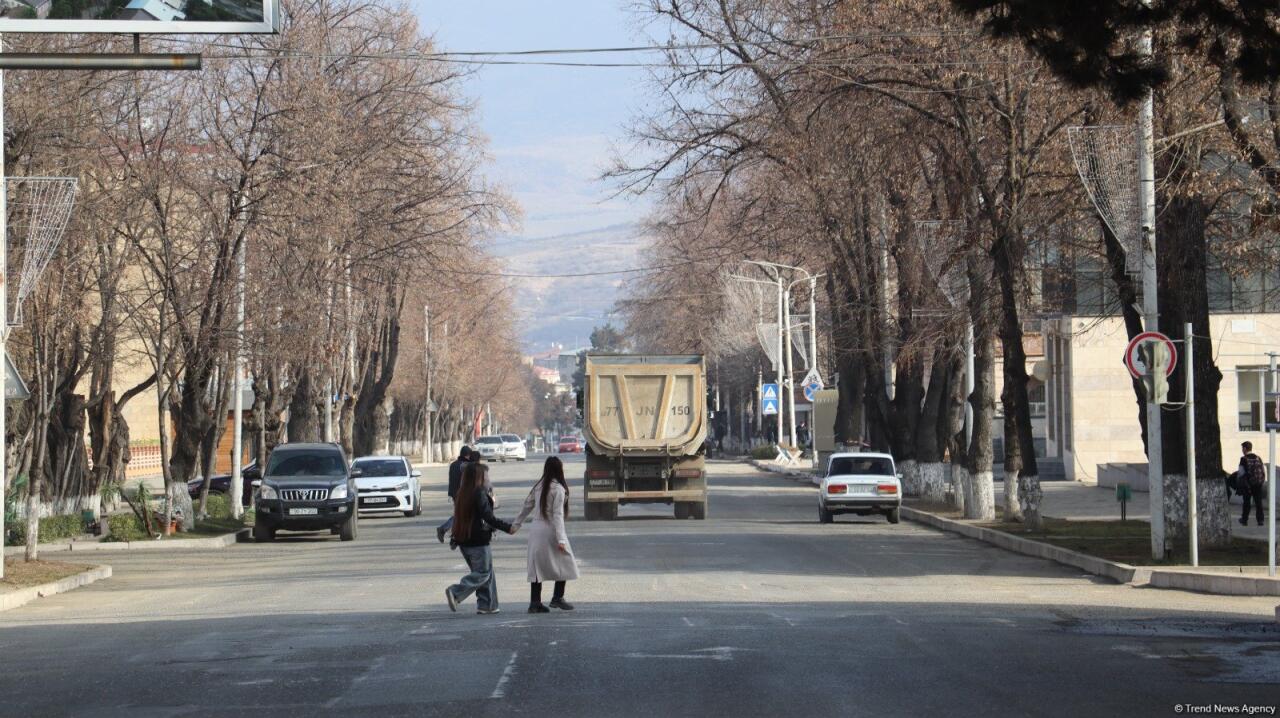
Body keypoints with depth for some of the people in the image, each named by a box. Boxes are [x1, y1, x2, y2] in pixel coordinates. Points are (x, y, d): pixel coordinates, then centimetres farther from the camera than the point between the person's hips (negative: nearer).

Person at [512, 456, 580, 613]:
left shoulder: (538, 487, 7)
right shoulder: (558, 489, -12)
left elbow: (526, 507, 14)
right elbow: (558, 515, -16)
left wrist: (516, 525, 26)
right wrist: (561, 539, -18)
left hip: (535, 529, 6)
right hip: (550, 530, -6)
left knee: (537, 565, 10)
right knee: (564, 564, 9)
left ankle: (535, 602, 8)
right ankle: (557, 597, 7)